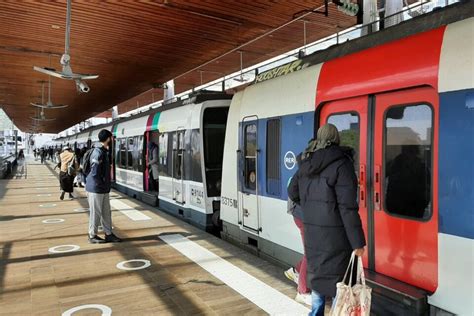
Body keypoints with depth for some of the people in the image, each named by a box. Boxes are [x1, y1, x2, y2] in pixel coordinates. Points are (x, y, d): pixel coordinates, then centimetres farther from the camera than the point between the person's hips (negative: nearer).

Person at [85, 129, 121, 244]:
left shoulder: (104, 152, 11)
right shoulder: (98, 153, -19)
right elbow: (94, 173, -23)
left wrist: (106, 186, 14)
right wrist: (101, 184, -12)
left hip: (104, 189, 9)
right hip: (96, 189, -9)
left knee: (106, 212, 14)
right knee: (95, 213, 3)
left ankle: (109, 234, 23)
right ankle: (92, 236, 17)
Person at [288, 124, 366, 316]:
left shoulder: (307, 163, 7)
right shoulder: (341, 163, -14)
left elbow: (292, 192, 18)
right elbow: (347, 207, -18)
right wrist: (357, 242, -14)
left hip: (311, 230, 6)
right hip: (334, 233, -6)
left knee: (317, 273, 20)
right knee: (338, 279, 5)